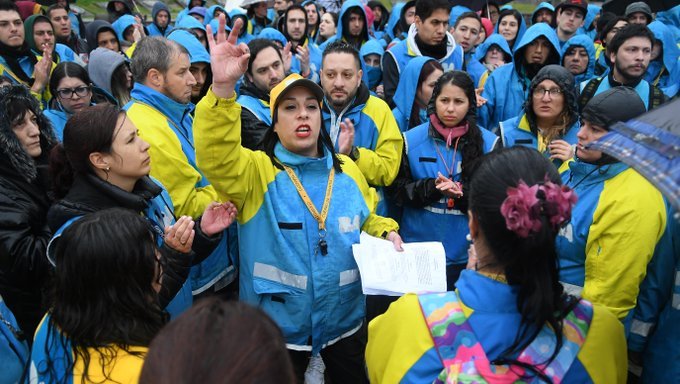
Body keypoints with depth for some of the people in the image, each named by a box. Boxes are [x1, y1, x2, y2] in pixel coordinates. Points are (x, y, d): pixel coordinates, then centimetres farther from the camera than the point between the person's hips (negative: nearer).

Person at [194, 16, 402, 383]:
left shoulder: (347, 170, 3)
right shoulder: (255, 170, -12)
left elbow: (367, 220, 18)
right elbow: (215, 157, -32)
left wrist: (386, 232, -4)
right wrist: (223, 88, -45)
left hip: (345, 321, 4)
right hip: (277, 326, -3)